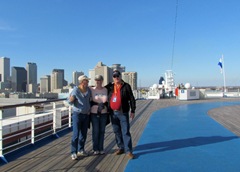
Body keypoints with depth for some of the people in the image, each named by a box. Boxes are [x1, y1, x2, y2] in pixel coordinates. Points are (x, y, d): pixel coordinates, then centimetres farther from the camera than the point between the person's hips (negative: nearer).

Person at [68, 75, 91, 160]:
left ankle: (80, 150, 23)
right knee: (76, 134, -7)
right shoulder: (75, 90, -13)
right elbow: (70, 102, -8)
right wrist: (71, 100, -31)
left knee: (84, 133, 10)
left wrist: (89, 109, 4)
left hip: (86, 114, 5)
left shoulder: (88, 89, 0)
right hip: (77, 114, -5)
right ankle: (73, 152, 1)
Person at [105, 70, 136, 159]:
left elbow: (131, 99, -3)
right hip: (113, 113, 4)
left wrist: (133, 111, -6)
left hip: (123, 113, -4)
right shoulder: (110, 86, 8)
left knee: (125, 132, -4)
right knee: (117, 131, 12)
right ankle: (121, 148, 26)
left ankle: (128, 151, 2)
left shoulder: (126, 86, -2)